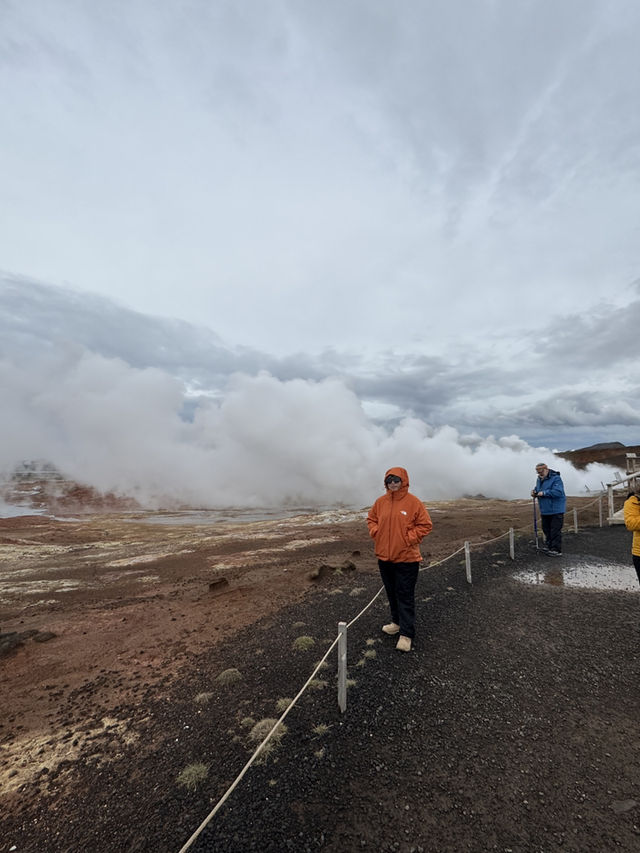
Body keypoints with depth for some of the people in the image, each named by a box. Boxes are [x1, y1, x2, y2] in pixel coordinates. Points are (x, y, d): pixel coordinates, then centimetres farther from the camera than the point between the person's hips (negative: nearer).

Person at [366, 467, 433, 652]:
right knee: (392, 593, 20)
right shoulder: (380, 502, 2)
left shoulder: (413, 502, -11)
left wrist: (408, 539, -14)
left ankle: (406, 634, 11)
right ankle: (397, 622, 39)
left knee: (405, 596, 1)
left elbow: (425, 525, -8)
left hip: (406, 558, -5)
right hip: (384, 557, 5)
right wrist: (376, 533, 1)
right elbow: (371, 519, 16)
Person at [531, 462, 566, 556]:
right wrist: (534, 491, 0)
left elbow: (558, 492, -28)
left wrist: (544, 493, -27)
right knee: (546, 528, 18)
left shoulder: (556, 478, -17)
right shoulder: (539, 479, 9)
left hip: (556, 510, -8)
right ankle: (548, 545, 34)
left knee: (555, 530, -3)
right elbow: (537, 488, 23)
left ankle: (556, 550, 5)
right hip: (545, 510, 8)